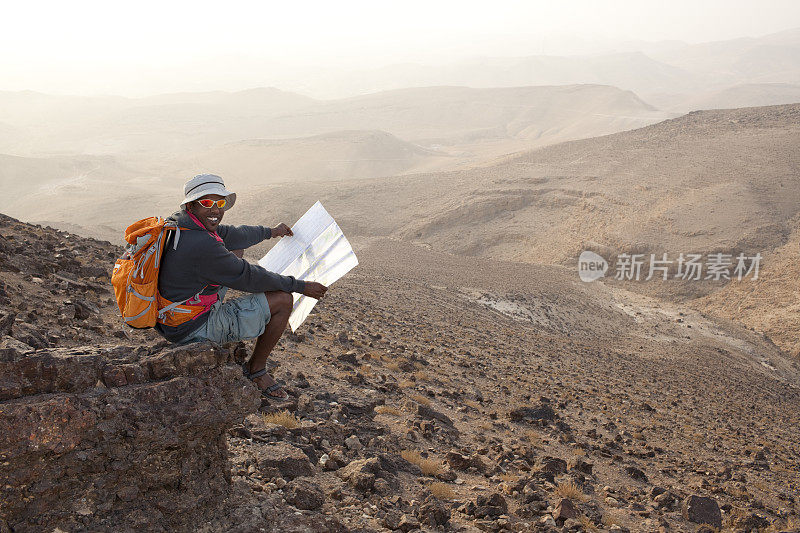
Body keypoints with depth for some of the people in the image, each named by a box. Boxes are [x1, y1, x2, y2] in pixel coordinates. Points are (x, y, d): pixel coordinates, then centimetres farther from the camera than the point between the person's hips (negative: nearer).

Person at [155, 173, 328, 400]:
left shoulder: (179, 223, -1)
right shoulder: (202, 246, -30)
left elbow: (230, 234, 15)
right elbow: (248, 277, -20)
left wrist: (270, 232, 28)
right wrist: (301, 286, -10)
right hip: (191, 329, -9)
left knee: (236, 252, 21)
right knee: (283, 300, -7)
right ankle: (256, 369, 14)